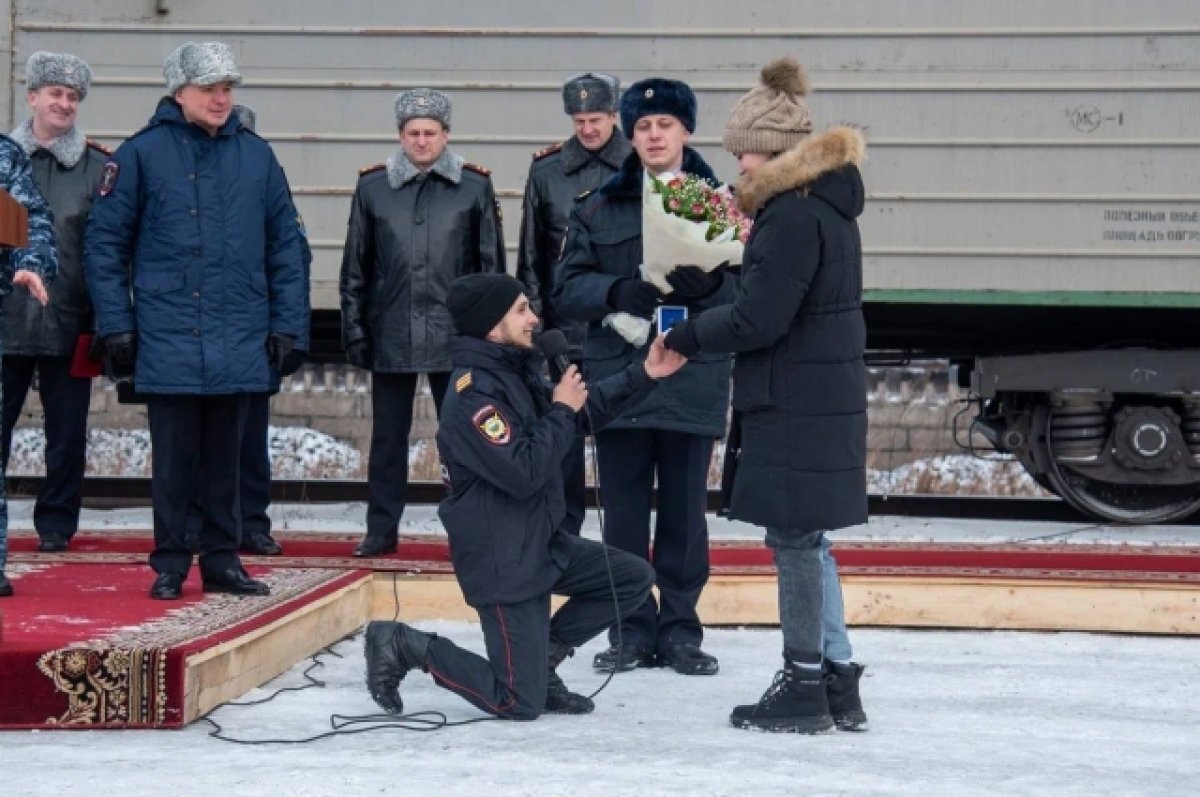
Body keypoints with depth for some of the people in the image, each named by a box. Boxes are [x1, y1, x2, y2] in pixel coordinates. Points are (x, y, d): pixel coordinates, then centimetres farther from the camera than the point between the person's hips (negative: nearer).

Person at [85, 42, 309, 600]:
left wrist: (287, 324, 5)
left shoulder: (256, 156, 7)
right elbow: (104, 243, 0)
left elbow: (286, 245, 10)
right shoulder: (142, 154, -1)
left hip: (240, 342, 3)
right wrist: (116, 325, -4)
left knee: (225, 458, 10)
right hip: (168, 340, -2)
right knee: (173, 457, 4)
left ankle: (222, 560, 19)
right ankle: (170, 565, 13)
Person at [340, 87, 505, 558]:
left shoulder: (474, 187, 3)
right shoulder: (372, 187, 5)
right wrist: (354, 329, 4)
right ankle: (381, 530, 16)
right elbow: (355, 267, 9)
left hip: (455, 335, -1)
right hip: (391, 336, 1)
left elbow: (492, 265, 6)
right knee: (388, 438, 8)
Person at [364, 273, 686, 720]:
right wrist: (561, 410, -16)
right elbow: (524, 473, -28)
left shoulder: (517, 371, 6)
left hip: (542, 544, 9)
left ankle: (540, 657, 13)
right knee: (522, 704, -6)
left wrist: (645, 375, 5)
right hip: (502, 561, -9)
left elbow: (585, 410, 15)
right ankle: (406, 646, 7)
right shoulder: (474, 394, -23)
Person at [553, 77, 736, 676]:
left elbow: (750, 287, 0)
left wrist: (710, 283, -21)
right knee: (623, 511, 4)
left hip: (692, 379, -1)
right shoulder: (598, 209, 11)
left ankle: (680, 629, 13)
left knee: (685, 509, 4)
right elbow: (567, 287, 5)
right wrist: (616, 291, -14)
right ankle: (632, 630, 13)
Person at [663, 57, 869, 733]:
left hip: (797, 407, -10)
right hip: (827, 398, 10)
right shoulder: (826, 206, 13)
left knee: (794, 538, -2)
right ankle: (839, 683, 20)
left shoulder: (794, 215, -17)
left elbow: (759, 319, -19)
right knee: (805, 540, 16)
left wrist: (689, 336, -6)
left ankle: (806, 686, 6)